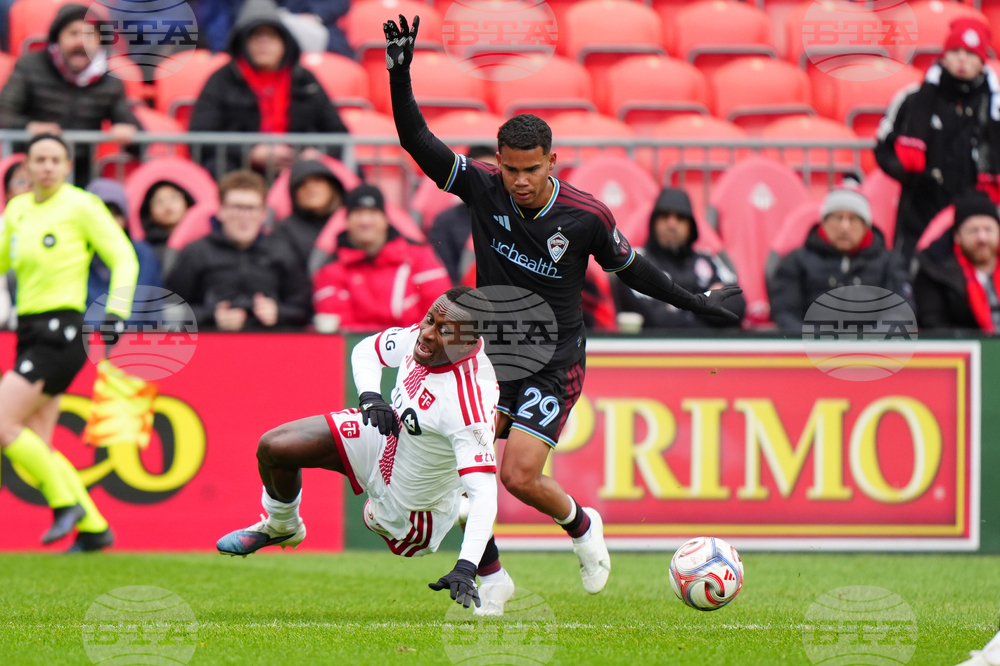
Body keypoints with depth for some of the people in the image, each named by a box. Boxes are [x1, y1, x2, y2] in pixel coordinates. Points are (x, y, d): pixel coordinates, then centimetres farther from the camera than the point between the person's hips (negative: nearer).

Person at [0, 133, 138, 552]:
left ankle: (66, 502, -5)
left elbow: (124, 258, -4)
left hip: (60, 332, -7)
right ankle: (94, 527, 9)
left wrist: (116, 312, -14)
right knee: (35, 448, 2)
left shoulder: (80, 206, -5)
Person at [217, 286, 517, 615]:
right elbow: (366, 351, 2)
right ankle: (281, 527, 32)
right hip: (385, 437, 6)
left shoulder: (467, 406, -41)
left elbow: (483, 492, -43)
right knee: (273, 448, -1)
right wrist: (370, 397, -19)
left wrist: (466, 567, -52)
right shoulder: (419, 336, -20)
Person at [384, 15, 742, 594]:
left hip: (555, 361, -3)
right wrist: (400, 75, -28)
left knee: (519, 476, -15)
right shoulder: (483, 188, -9)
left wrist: (695, 303, 11)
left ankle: (582, 526, 17)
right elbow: (417, 142, -14)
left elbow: (628, 266, 4)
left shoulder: (586, 215, -13)